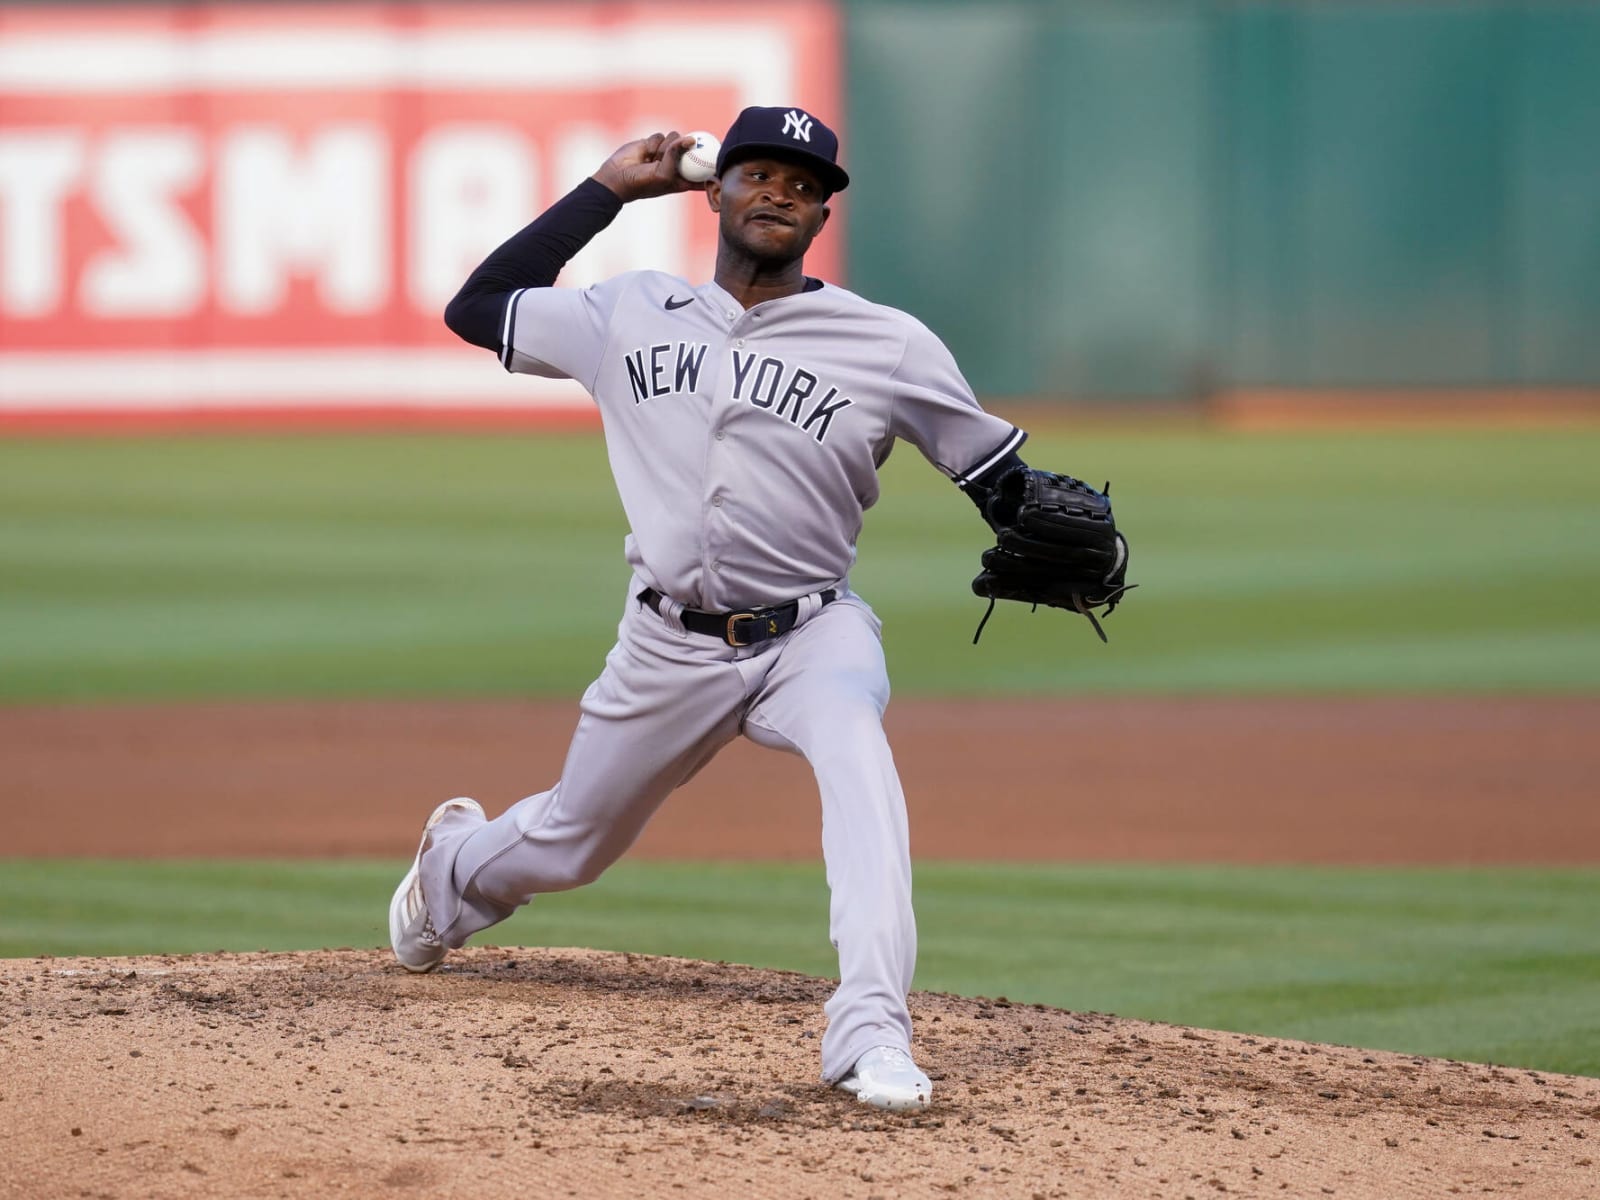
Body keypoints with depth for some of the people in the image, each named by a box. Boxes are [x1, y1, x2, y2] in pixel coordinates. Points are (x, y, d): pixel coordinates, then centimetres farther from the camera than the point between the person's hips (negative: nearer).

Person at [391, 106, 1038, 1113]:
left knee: (857, 756, -36)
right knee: (566, 848, 17)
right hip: (670, 644, 2)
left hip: (812, 631, -2)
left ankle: (871, 1029, -44)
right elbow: (476, 309, 9)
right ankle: (455, 863, 55)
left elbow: (998, 476, -1)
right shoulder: (631, 316, 3)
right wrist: (608, 190, 5)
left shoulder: (890, 346, -5)